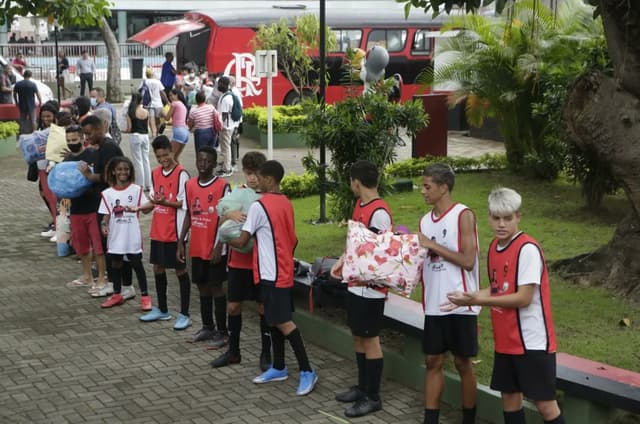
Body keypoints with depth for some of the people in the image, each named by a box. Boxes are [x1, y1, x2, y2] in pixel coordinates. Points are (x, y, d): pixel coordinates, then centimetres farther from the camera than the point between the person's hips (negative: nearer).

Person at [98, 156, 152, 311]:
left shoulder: (136, 189, -2)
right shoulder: (108, 193, 2)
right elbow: (106, 213, 1)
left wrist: (135, 209, -28)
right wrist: (104, 224, -17)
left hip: (133, 235, -2)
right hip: (116, 235, 2)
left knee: (137, 263, 3)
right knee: (116, 264, 13)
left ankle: (144, 296, 10)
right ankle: (117, 295, 28)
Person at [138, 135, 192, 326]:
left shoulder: (181, 173, -12)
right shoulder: (155, 173, 10)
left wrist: (165, 202, -26)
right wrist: (147, 206, -3)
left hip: (175, 232, -7)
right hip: (158, 231, 7)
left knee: (180, 270, 1)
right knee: (158, 268, 15)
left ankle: (184, 314, 8)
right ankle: (162, 310, 29)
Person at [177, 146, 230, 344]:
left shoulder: (222, 186, -11)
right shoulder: (190, 185, 6)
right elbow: (188, 215, 12)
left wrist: (219, 247, -16)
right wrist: (181, 242, 8)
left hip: (214, 248, -5)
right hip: (197, 247, 5)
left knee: (216, 286, -1)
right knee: (202, 286, 13)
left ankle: (222, 331, 7)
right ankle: (207, 327, 25)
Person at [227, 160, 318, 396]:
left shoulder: (259, 206, -16)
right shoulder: (286, 204, 9)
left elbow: (242, 242, -11)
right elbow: (292, 239, 15)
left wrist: (226, 240, 8)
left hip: (270, 273, -9)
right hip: (284, 271, 9)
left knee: (282, 322, -7)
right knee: (274, 320, 15)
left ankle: (307, 371, -7)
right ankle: (278, 368, 23)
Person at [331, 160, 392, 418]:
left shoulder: (380, 213, -20)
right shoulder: (359, 205, 9)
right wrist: (342, 262, 10)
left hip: (371, 287, -9)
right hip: (355, 284, 9)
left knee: (370, 339, 0)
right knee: (358, 336, 17)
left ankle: (373, 397, 11)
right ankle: (363, 387, 31)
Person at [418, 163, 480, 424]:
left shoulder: (463, 216, -9)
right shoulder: (425, 220, 10)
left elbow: (468, 261, -17)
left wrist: (433, 245, -17)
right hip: (434, 305, 6)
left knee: (462, 363, 5)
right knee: (433, 361, 8)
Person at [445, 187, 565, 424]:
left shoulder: (528, 249, -18)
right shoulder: (494, 247, 7)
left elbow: (523, 298, -21)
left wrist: (479, 301, -22)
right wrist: (468, 298, 0)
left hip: (532, 340, -8)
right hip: (506, 341, 8)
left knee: (544, 402, -2)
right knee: (509, 396, 13)